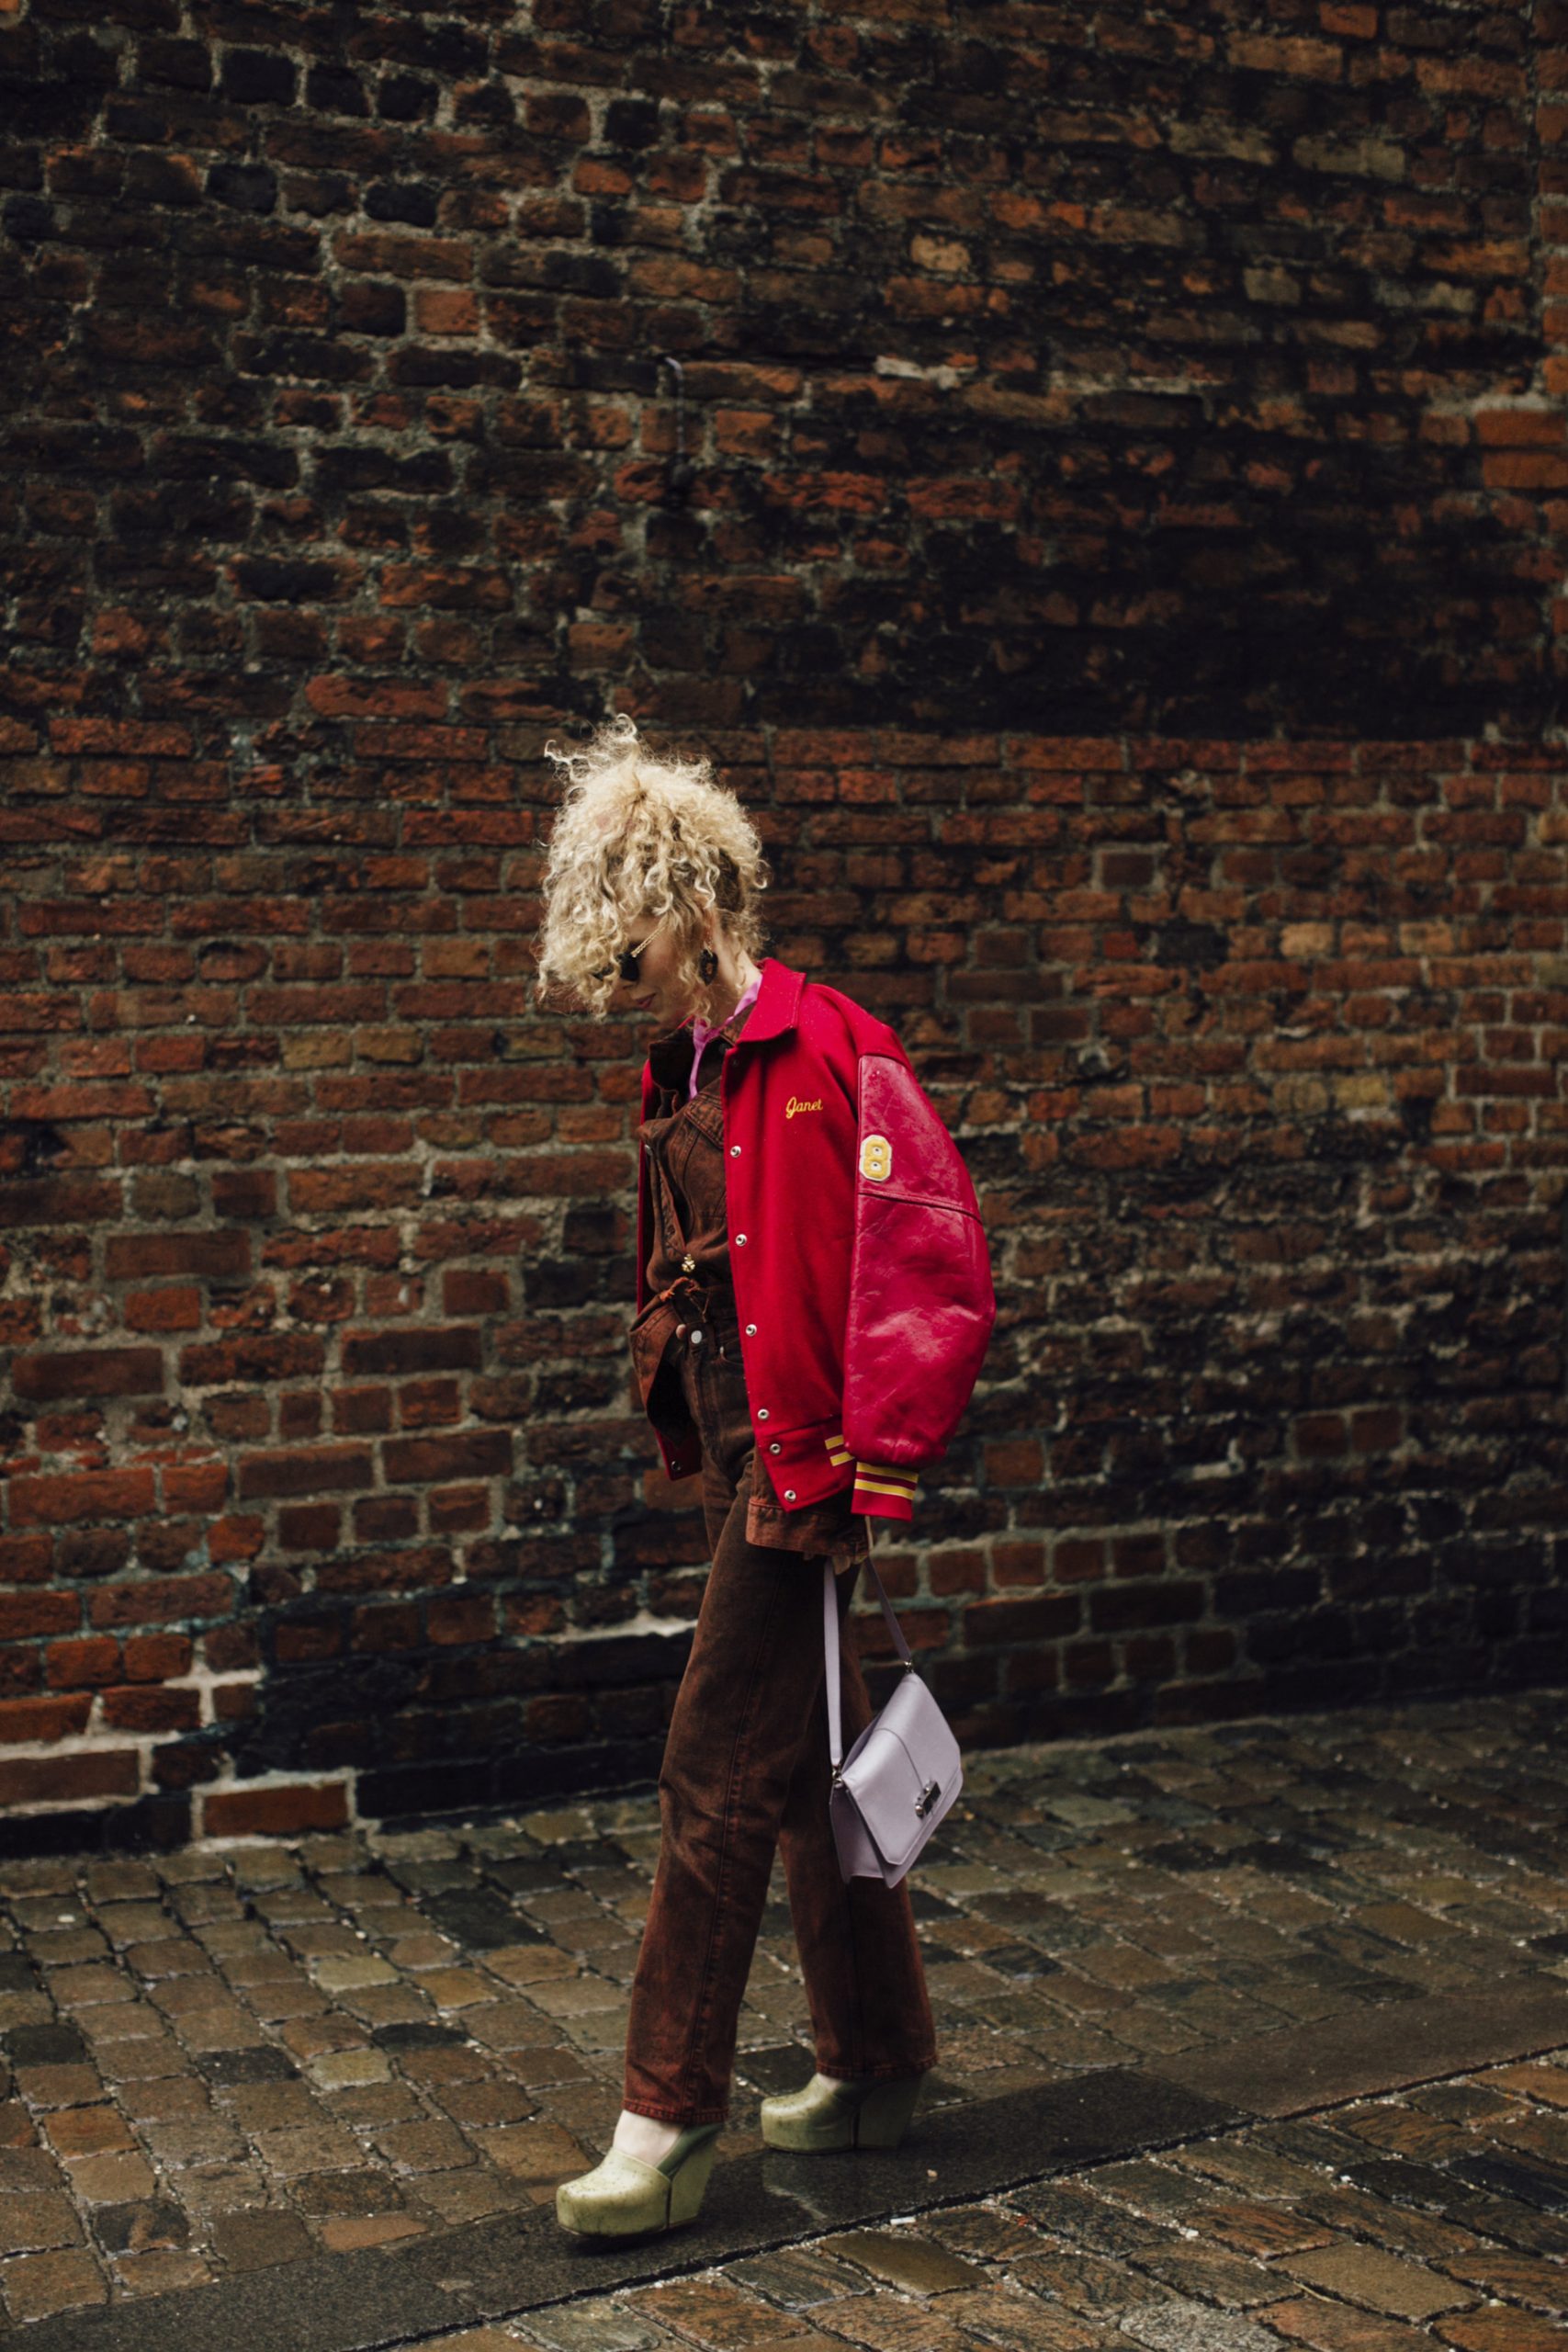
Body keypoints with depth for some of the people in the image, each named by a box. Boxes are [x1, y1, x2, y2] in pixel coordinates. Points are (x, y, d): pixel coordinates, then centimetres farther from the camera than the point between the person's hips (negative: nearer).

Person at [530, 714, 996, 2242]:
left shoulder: (821, 1054, -16)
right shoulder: (687, 1075, 13)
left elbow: (929, 1263, -19)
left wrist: (874, 1465, -19)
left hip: (800, 1468, -9)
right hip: (741, 1459, 10)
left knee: (716, 1780, -6)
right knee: (808, 1770, 16)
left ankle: (669, 2127, 4)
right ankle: (878, 2068, 30)